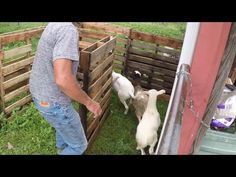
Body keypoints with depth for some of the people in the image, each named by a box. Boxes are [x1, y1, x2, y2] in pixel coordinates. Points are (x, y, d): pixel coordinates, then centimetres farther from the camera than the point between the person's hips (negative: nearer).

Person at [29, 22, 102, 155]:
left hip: (40, 93, 10)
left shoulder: (54, 25, 4)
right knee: (79, 145, 12)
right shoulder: (68, 29, -27)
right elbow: (62, 79, -38)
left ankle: (62, 149, 60)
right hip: (53, 102, -10)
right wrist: (89, 102, -24)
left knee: (64, 124, 37)